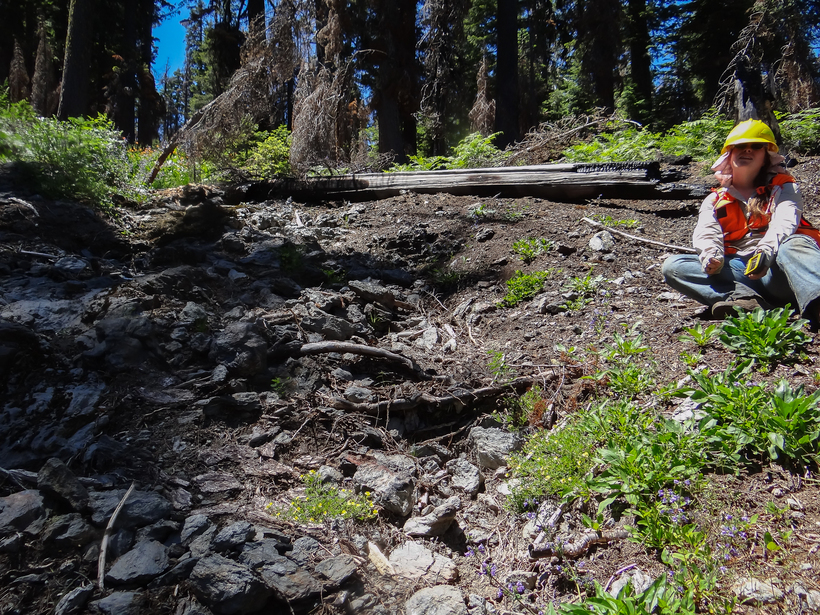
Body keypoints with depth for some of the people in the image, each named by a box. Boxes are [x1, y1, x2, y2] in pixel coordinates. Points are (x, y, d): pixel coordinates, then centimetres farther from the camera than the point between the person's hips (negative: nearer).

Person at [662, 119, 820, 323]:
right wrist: (712, 257, -24)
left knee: (795, 242, -35)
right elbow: (706, 233, 2)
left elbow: (785, 221, -5)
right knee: (673, 265, -20)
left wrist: (766, 252, -29)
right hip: (738, 272, 2)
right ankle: (744, 298, -42)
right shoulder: (715, 201, 22)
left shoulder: (782, 187, 17)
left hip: (775, 269, -1)